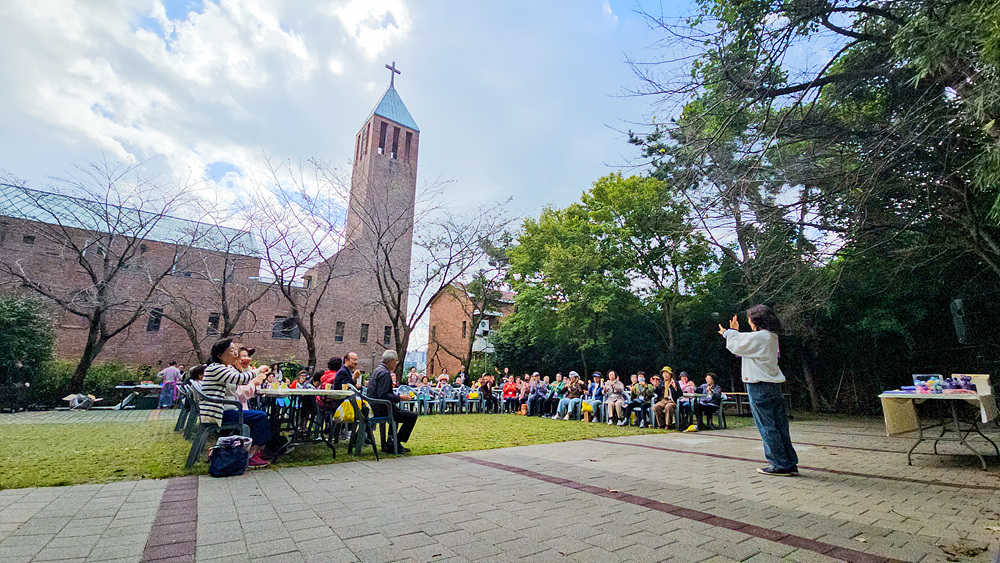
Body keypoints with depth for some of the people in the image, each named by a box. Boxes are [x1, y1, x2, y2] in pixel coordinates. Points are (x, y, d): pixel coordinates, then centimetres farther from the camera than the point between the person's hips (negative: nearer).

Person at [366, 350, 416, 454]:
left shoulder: (377, 370, 13)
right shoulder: (385, 373, -19)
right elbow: (382, 395, -26)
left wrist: (396, 396, 15)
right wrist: (399, 398, -18)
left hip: (373, 407, 11)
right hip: (381, 409, -11)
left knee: (398, 410, 35)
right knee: (412, 416, -9)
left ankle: (391, 440, 31)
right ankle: (394, 445, -4)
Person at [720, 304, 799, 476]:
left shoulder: (760, 336, -16)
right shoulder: (772, 336, 12)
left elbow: (737, 347, -6)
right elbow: (746, 346, 21)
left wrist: (728, 333, 11)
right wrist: (735, 332, 27)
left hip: (760, 386, -9)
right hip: (774, 385, 9)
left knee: (767, 427, -1)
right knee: (780, 425, 12)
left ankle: (780, 465, 5)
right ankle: (791, 463, 18)